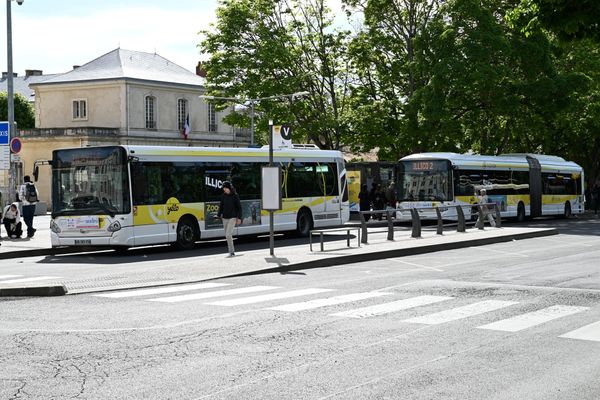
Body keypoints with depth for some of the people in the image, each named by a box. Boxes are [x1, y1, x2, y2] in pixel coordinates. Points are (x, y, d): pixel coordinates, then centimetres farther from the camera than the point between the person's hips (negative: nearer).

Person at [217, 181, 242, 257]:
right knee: (228, 236, 7)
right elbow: (221, 206, 13)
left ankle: (232, 252, -9)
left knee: (228, 235, -15)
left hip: (232, 218, -5)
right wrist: (219, 215, 7)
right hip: (225, 218, 5)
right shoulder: (223, 196, 5)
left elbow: (239, 207, -3)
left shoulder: (235, 196, -6)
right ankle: (232, 251, 17)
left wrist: (239, 218, -7)